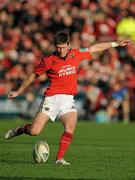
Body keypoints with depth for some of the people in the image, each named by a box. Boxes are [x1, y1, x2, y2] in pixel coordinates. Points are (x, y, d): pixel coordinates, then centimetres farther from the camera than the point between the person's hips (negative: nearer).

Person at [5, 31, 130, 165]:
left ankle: (59, 159, -16)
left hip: (68, 99, 3)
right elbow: (33, 76, 9)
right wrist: (18, 92, 15)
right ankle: (21, 129, 23)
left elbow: (94, 48, 20)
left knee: (70, 129, -21)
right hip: (51, 98, -3)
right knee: (34, 131, -10)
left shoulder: (76, 54, 6)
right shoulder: (48, 60, -3)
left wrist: (116, 44, 25)